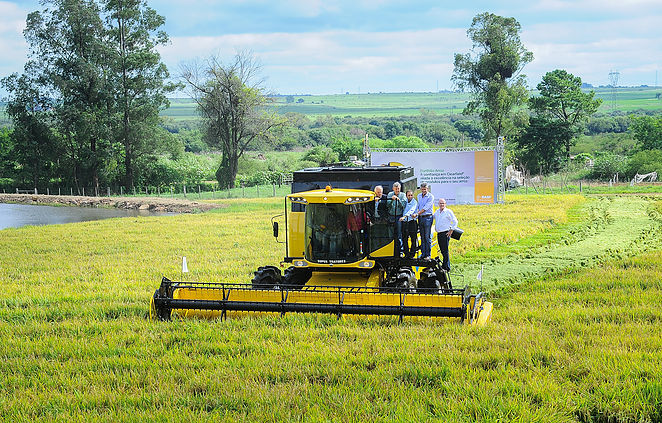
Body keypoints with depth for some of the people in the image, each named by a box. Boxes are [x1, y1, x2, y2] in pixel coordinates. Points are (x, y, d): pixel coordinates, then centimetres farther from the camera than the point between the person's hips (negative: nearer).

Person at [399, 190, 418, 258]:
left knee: (413, 239, -3)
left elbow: (411, 210, -21)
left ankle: (412, 254, 4)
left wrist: (404, 216, -34)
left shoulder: (414, 202, -6)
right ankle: (406, 254, 11)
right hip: (404, 222, 4)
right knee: (404, 239, 4)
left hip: (412, 222, -4)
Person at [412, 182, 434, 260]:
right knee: (422, 237, 8)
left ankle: (428, 255, -4)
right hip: (420, 218, 6)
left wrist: (417, 214, -19)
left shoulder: (431, 197, -7)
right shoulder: (418, 196, 14)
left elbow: (426, 208, -15)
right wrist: (415, 214, 0)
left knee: (428, 237, -5)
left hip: (427, 217, -6)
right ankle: (423, 254, 12)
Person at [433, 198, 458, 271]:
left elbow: (455, 221, -5)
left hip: (445, 233, -7)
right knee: (442, 251, 9)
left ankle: (446, 267, -9)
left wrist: (451, 231, -9)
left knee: (445, 251, -10)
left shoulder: (448, 212, -5)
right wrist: (436, 229, 19)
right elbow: (435, 221, 31)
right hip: (439, 233, 7)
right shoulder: (436, 212, 14)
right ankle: (446, 265, 18)